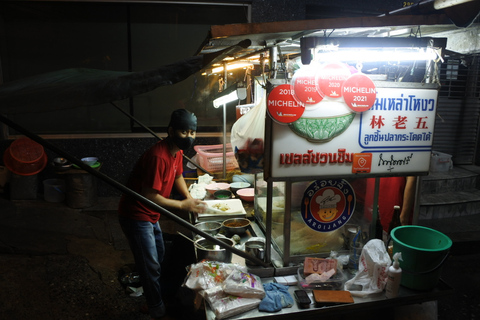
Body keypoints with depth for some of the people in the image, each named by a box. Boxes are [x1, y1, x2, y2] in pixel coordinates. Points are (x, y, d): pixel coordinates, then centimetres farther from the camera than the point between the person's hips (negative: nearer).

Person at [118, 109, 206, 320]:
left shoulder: (177, 151, -2)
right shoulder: (159, 157, -31)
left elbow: (177, 176, 16)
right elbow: (149, 196, -31)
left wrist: (189, 197, 1)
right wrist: (182, 205, -26)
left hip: (151, 215, 10)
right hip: (136, 216, -10)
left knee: (159, 256, 25)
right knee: (151, 267, 2)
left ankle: (150, 292, 48)